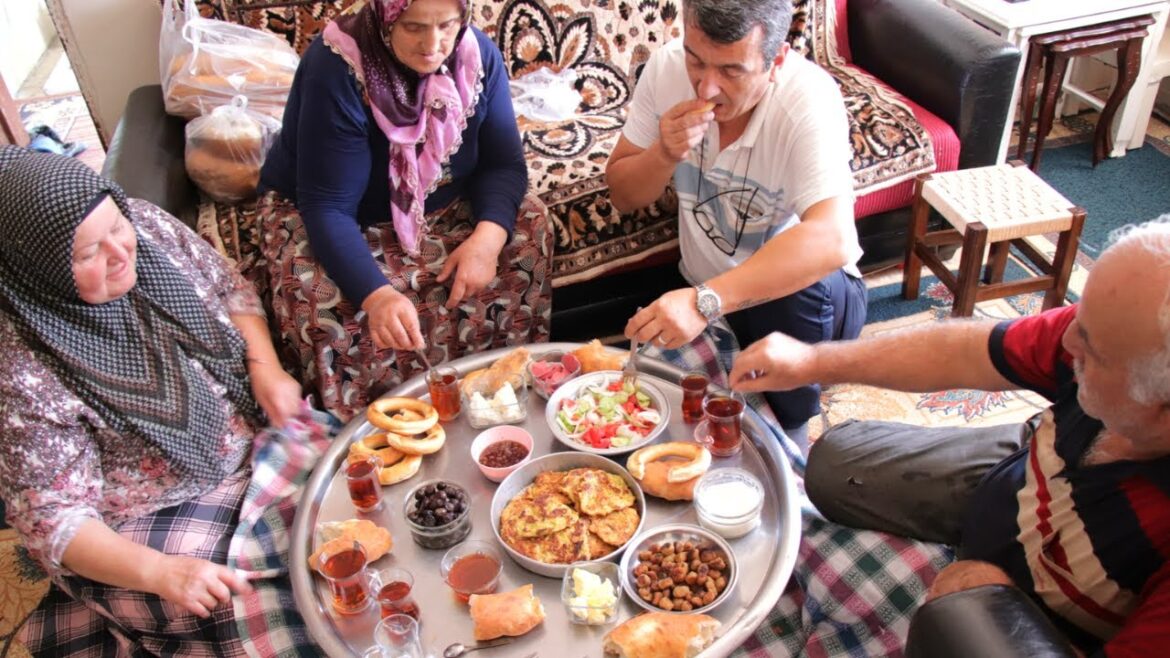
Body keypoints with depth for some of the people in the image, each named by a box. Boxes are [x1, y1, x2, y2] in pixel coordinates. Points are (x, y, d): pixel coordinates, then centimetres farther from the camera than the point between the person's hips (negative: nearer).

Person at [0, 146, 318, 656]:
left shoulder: (144, 226, -11)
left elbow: (229, 290, 5)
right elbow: (51, 515, -18)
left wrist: (266, 367, -11)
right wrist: (159, 572, -31)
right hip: (150, 520, -6)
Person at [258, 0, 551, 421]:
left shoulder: (478, 55, -15)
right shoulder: (336, 69, -30)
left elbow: (503, 163, -12)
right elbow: (328, 207, -32)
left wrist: (488, 236, -34)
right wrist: (377, 295, -47)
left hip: (440, 207, 5)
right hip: (321, 217, -4)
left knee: (528, 229, -18)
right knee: (335, 306, -32)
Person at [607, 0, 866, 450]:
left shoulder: (808, 99, -28)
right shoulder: (666, 68, -14)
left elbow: (831, 240, -43)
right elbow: (622, 195, -3)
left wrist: (705, 301, -54)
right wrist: (665, 154, -26)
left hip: (807, 299, -4)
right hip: (705, 297, 4)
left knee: (794, 293, -36)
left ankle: (790, 430, -8)